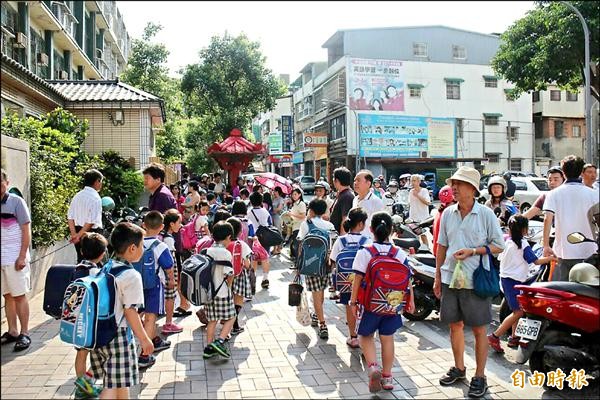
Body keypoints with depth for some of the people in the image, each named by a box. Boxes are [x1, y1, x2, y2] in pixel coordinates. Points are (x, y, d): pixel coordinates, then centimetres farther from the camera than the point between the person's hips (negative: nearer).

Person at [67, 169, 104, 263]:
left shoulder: (77, 196, 8)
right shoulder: (95, 198, -15)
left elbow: (70, 217, 6)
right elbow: (92, 221, -21)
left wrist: (74, 233, 0)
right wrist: (79, 235, -15)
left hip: (78, 230, 7)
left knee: (81, 260, 17)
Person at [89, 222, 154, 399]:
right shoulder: (132, 276, -16)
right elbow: (130, 312, -16)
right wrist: (144, 339, -8)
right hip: (118, 335, -7)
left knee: (118, 383, 20)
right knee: (115, 385, 3)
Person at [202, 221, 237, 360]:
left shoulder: (207, 251, 4)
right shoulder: (225, 253, -14)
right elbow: (229, 275, -16)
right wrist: (229, 285, 2)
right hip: (223, 293, -6)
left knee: (212, 320, 15)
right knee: (230, 318, 9)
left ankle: (209, 348, 18)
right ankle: (219, 341, -7)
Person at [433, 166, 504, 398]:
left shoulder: (486, 214, -6)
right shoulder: (448, 213, 6)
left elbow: (499, 246, -2)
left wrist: (472, 252, -17)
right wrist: (437, 276, 11)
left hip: (476, 281, -4)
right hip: (450, 279, 4)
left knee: (479, 329, 6)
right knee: (455, 325, 14)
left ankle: (479, 377, 20)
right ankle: (459, 368, 33)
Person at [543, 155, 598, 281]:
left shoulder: (554, 194, -2)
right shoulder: (593, 194, 0)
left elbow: (547, 219, -11)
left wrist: (546, 246, -8)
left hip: (563, 251, -1)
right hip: (588, 251, 1)